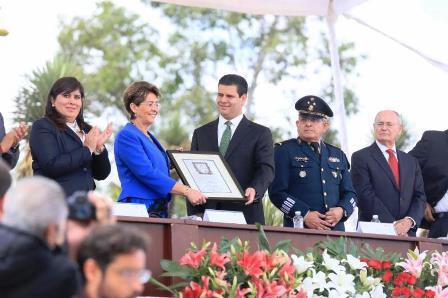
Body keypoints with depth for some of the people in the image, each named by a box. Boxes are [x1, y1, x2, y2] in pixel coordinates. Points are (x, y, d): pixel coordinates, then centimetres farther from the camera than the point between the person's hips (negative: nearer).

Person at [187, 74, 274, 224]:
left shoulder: (260, 134, 6)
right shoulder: (201, 133, 16)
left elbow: (266, 169, -6)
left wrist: (255, 190, -28)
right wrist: (194, 216, 2)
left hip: (245, 217, -2)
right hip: (207, 216, 2)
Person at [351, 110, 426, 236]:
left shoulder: (411, 162, 18)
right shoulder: (361, 157, 2)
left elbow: (420, 197, 13)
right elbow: (366, 195, -7)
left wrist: (410, 220, -8)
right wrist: (392, 225, -14)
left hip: (406, 233, 4)